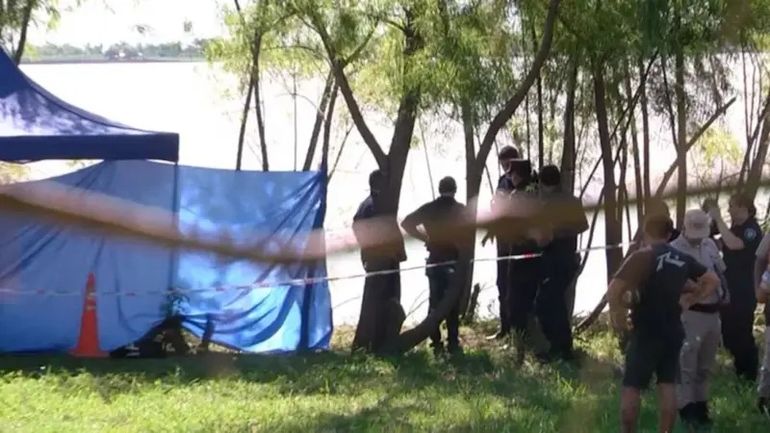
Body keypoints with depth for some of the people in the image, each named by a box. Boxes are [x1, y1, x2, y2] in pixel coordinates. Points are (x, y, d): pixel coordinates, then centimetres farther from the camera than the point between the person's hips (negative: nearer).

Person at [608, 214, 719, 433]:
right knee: (667, 384, 11)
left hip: (646, 333, -6)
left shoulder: (642, 257, -14)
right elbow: (713, 280, 14)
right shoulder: (683, 259, 6)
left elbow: (613, 291, -24)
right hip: (673, 331, 6)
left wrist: (617, 315, -9)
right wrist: (690, 300, 13)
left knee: (631, 387, -1)